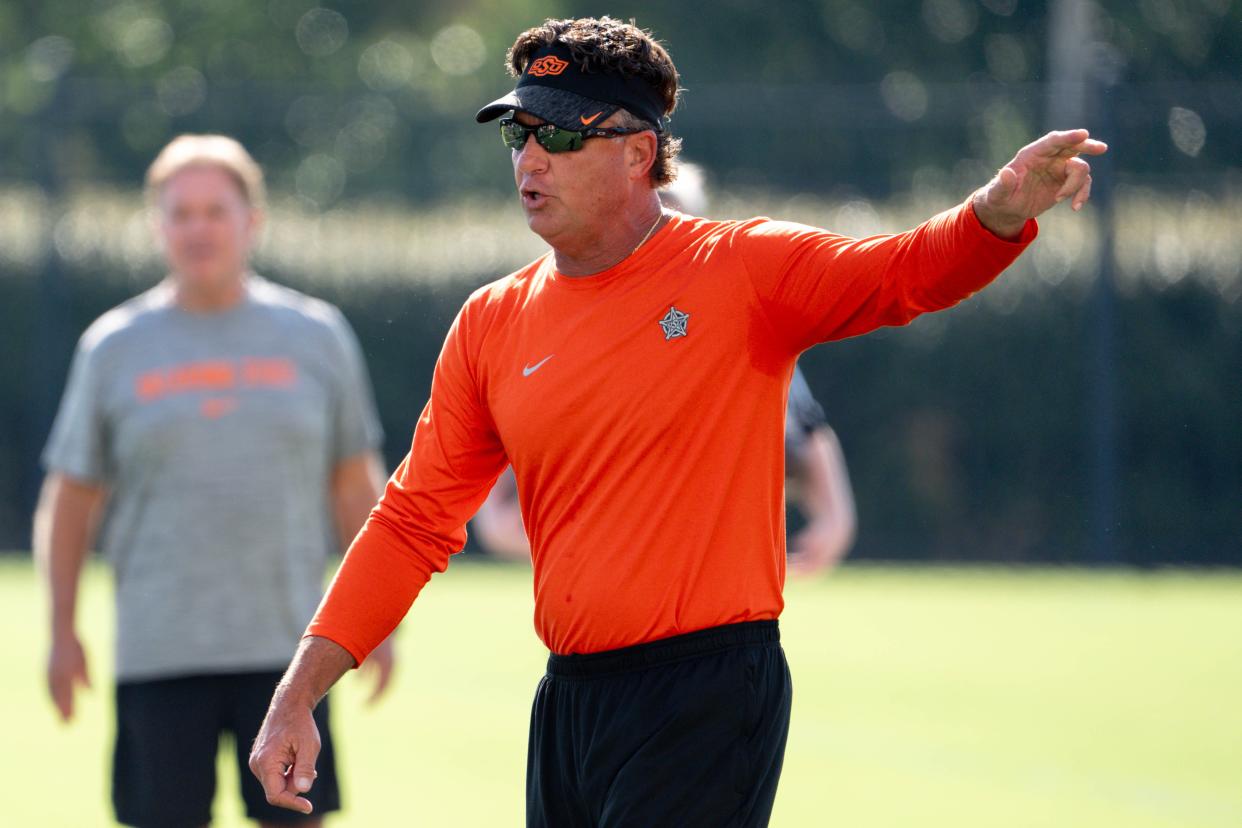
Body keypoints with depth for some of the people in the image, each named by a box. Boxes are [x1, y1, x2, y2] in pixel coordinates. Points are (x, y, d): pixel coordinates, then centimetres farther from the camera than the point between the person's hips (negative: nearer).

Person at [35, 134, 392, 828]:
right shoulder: (114, 348, 6)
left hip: (286, 645, 0)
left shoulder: (316, 336, 8)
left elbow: (355, 485, 13)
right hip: (159, 657, 0)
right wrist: (63, 632, 4)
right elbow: (71, 499, 11)